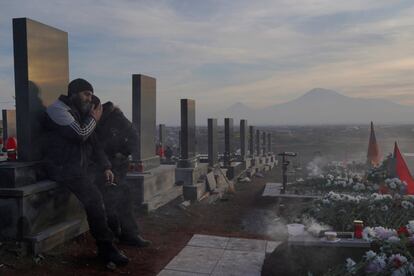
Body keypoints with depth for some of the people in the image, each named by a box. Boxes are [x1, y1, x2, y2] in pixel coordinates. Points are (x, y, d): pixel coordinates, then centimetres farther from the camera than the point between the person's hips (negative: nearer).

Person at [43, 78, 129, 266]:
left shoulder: (81, 113, 22)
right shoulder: (57, 109, -4)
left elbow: (94, 143, 19)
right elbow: (79, 134, -19)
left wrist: (105, 167, 6)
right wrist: (94, 119, -1)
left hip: (83, 166, 9)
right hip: (64, 168, -9)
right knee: (94, 198, -26)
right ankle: (106, 249, -17)